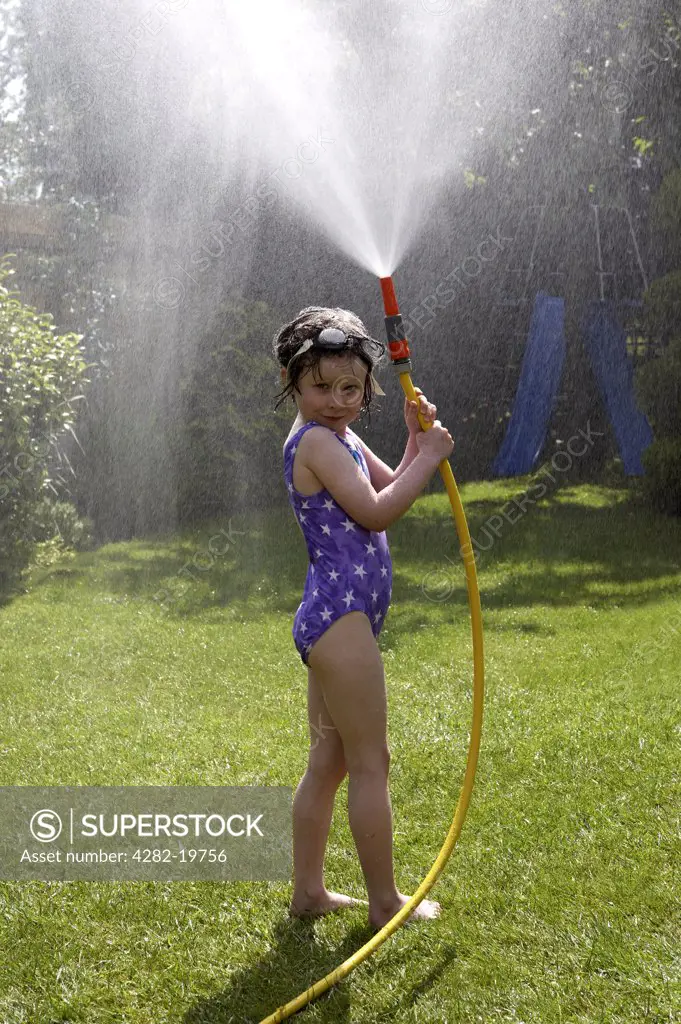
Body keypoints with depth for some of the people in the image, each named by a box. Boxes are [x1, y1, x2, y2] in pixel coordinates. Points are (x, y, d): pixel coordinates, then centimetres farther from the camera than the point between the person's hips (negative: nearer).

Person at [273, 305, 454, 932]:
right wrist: (430, 457, -12)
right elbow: (375, 513, -20)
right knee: (370, 762, -1)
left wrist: (417, 441, 7)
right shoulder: (315, 440, -14)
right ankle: (385, 900, 10)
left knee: (328, 762, 15)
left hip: (333, 619, 11)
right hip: (340, 618, -11)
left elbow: (390, 490, 21)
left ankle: (309, 891, 24)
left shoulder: (341, 437, 16)